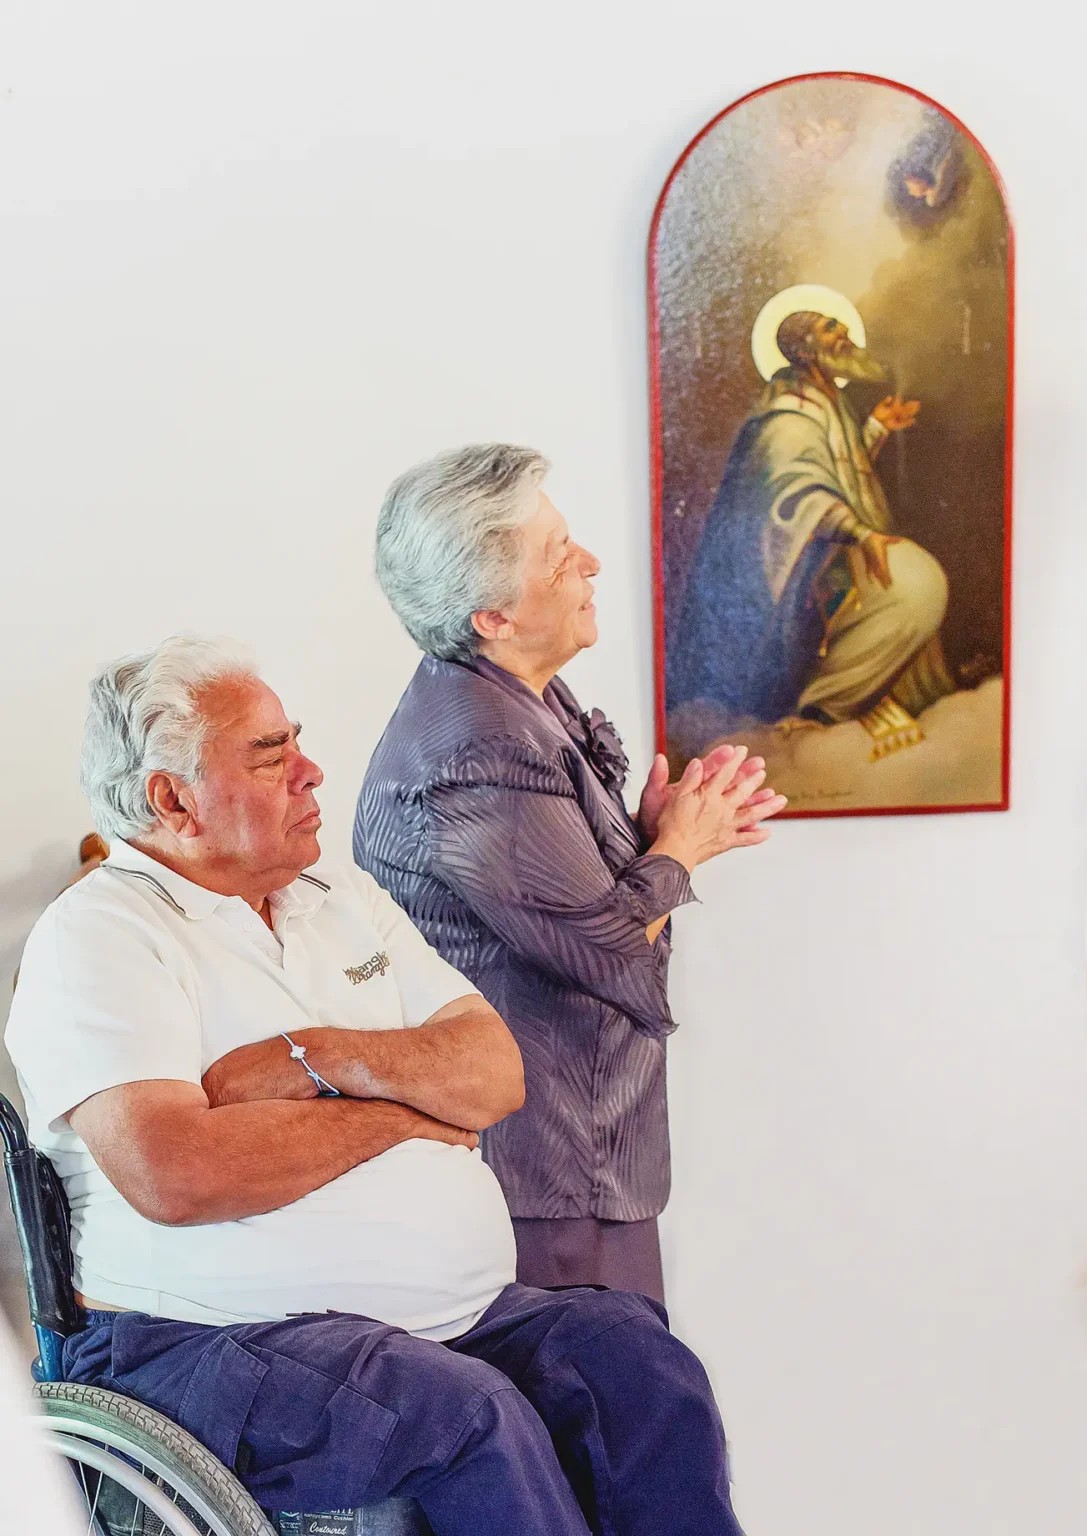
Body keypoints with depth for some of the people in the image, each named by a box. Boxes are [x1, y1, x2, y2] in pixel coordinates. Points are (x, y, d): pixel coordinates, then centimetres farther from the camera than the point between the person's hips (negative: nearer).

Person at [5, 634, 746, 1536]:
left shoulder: (341, 897, 16)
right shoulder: (96, 937, -5)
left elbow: (496, 1073, 5)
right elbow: (174, 1175, -22)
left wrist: (314, 1058, -12)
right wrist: (396, 1112, -7)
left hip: (455, 1313, 6)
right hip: (219, 1344, -6)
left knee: (633, 1352, -18)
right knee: (470, 1414, -30)